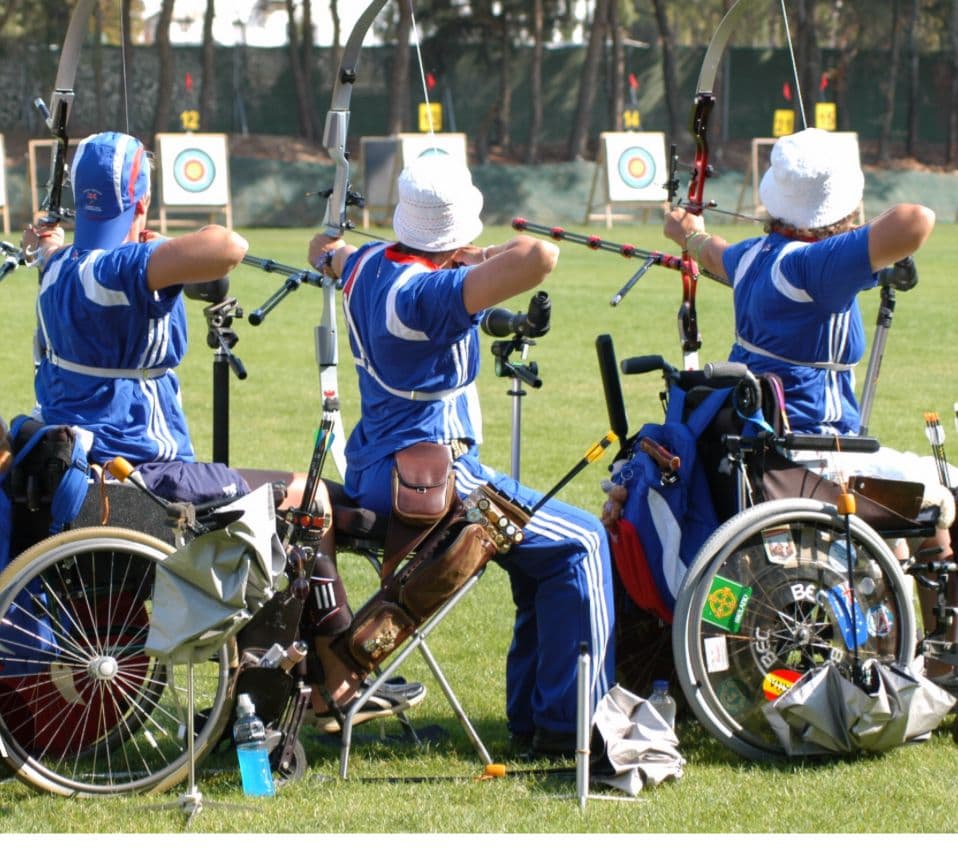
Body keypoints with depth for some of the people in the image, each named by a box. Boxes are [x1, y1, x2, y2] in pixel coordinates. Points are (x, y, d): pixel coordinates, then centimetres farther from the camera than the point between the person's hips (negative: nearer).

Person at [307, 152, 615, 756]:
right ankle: (567, 724, -4)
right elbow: (539, 257, -36)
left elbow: (326, 251, 31)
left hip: (374, 473, 10)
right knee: (580, 545, -3)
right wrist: (486, 258, -17)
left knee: (541, 553, 23)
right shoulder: (430, 293, -23)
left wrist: (330, 252, 52)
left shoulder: (368, 267, 5)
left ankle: (530, 719, 23)